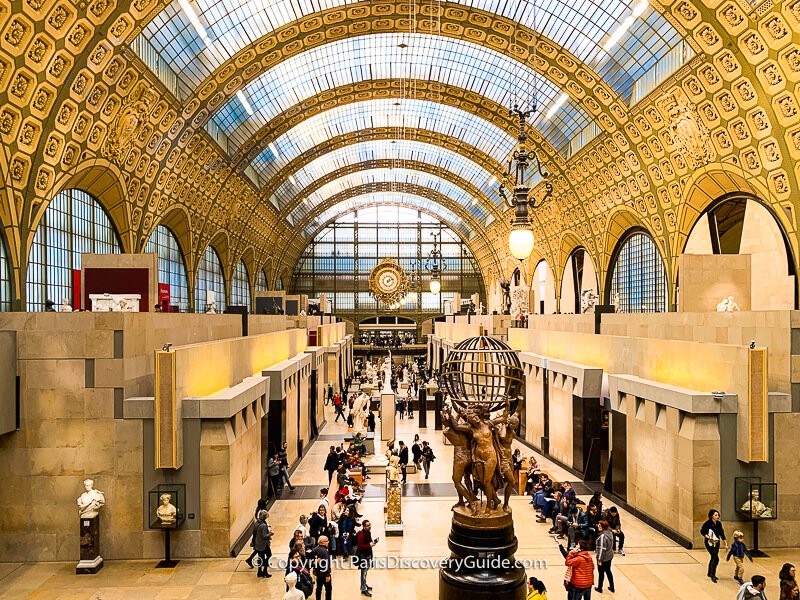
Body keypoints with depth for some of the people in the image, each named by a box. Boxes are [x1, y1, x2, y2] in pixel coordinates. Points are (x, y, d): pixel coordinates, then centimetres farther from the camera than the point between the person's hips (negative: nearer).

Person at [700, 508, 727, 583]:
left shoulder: (719, 524, 1)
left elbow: (722, 534, 8)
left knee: (713, 558, 17)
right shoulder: (708, 523, -16)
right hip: (709, 543, -6)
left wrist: (726, 544, 6)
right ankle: (712, 575, -8)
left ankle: (710, 573, 34)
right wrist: (708, 537, -23)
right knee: (716, 558, -16)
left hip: (716, 543, 6)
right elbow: (702, 531, -10)